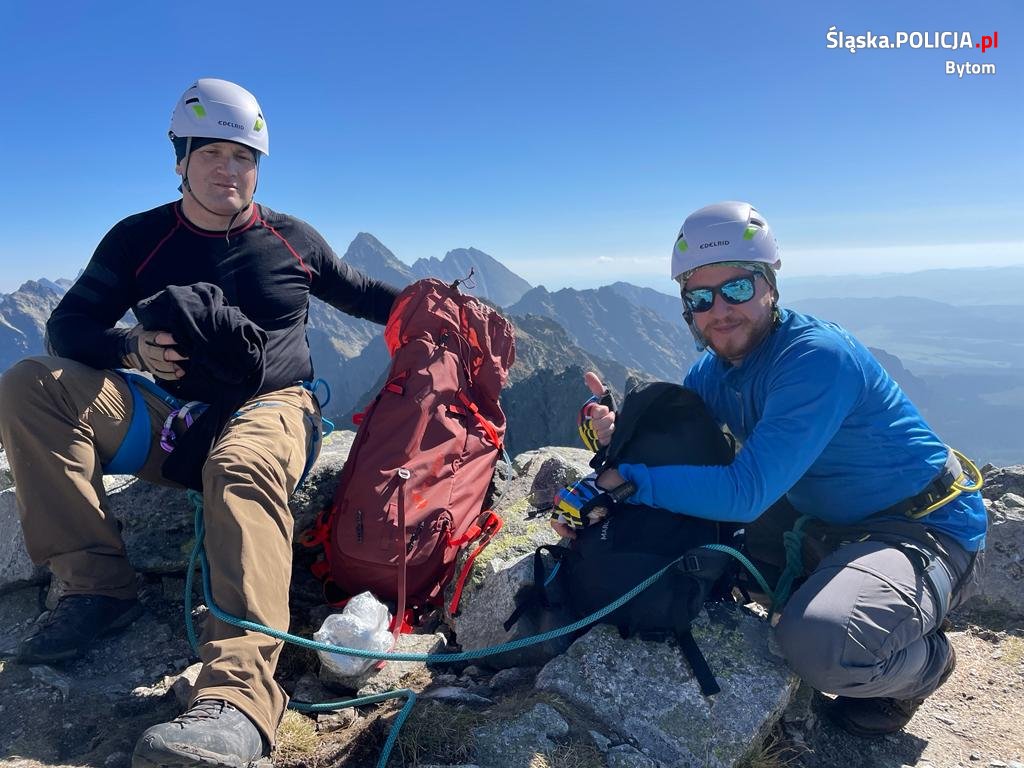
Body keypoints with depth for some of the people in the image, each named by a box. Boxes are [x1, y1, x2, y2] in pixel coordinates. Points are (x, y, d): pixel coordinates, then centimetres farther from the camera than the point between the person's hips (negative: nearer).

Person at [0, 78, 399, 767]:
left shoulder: (293, 240, 9)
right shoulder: (139, 239, 8)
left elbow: (364, 295, 21)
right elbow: (68, 326, 3)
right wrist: (132, 347, -19)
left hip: (273, 408, -3)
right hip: (171, 422, 3)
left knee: (244, 467, -40)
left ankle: (240, 697, -54)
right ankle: (98, 585, -19)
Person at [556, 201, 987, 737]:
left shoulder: (818, 357, -27)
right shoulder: (713, 370, -2)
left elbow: (746, 491, -34)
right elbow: (668, 450, -4)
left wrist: (626, 480, -35)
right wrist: (619, 435, -25)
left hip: (925, 530, -8)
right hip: (825, 523, 8)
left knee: (817, 641, -33)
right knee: (695, 528, 6)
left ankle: (923, 660, 3)